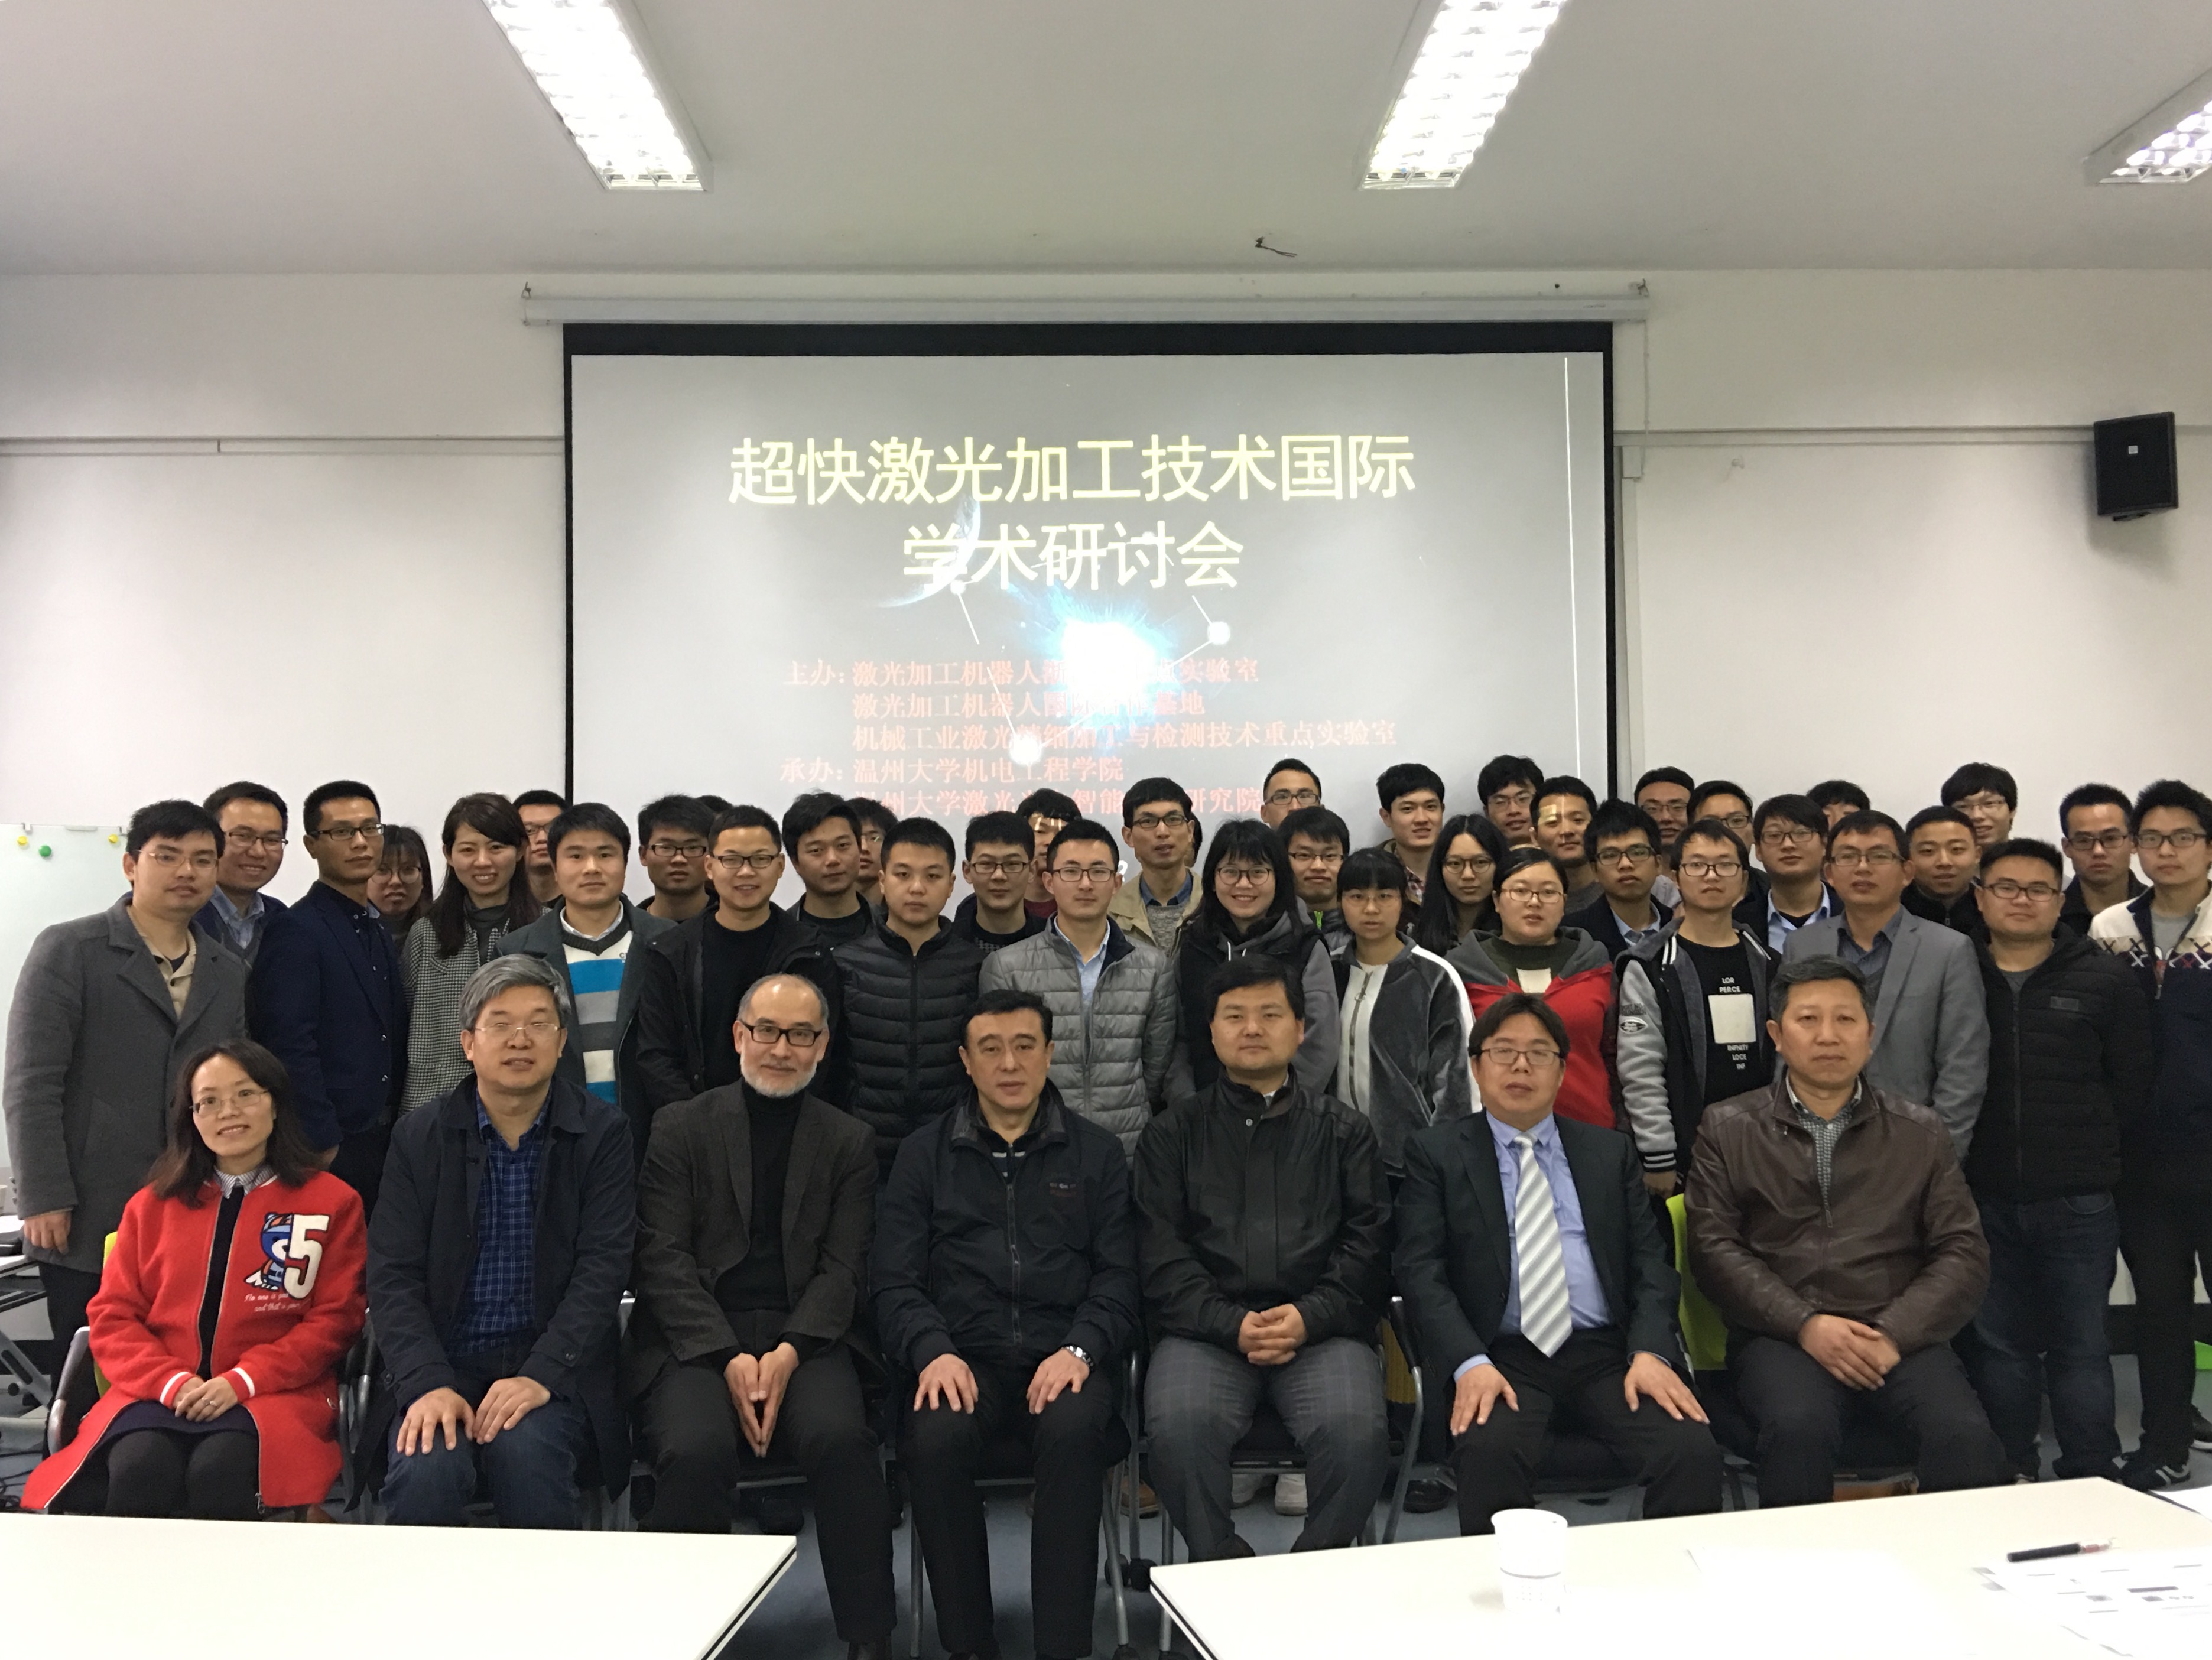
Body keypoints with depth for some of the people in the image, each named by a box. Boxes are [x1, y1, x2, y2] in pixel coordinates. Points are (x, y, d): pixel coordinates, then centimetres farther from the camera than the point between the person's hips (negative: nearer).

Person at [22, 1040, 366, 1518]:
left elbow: (333, 1320, 4)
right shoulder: (152, 1205, 19)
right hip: (158, 1394, 2)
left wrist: (242, 1381, -11)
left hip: (274, 1394, -2)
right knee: (140, 1468, -31)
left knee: (219, 1470, -34)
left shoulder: (331, 1201, 9)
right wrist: (170, 1381, -8)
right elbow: (113, 1317, 12)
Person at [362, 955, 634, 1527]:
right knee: (425, 1471, -27)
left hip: (551, 1370, -1)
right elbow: (393, 1275, 0)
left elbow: (602, 1270, -5)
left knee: (527, 1454, -30)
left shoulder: (602, 1134, 3)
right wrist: (428, 1383, -16)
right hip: (440, 1367, 1)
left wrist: (540, 1376, -19)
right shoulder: (420, 1136, 7)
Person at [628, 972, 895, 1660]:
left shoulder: (850, 1143, 14)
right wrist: (729, 1357, -12)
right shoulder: (681, 1128, 10)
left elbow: (844, 1268, 5)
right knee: (696, 1450, -31)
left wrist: (789, 1352, -14)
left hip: (805, 1337, 1)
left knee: (841, 1438, -30)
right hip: (696, 1338, -1)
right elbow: (663, 1259, 1)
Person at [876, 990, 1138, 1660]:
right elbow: (893, 1279, 7)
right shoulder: (926, 1154, 14)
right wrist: (933, 1351, -12)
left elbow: (1119, 1274, 7)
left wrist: (1080, 1350, -12)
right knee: (935, 1438, -31)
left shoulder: (1096, 1153, 14)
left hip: (1063, 1359, 0)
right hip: (962, 1359, 1)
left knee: (1072, 1431, -33)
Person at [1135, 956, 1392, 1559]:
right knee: (1178, 1427, -29)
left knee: (1357, 1430, -28)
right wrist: (1232, 1324, -10)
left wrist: (1308, 1318, -10)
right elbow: (1161, 1255, 6)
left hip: (1321, 1328, 0)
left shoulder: (1344, 1130, 18)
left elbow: (1369, 1243, 7)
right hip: (1206, 1329, 0)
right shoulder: (1173, 1132, 16)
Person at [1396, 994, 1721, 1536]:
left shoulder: (1609, 1152, 19)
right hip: (1501, 1359, -2)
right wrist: (1470, 1364, -17)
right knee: (1489, 1451, -34)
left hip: (1608, 1353, 3)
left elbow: (1651, 1261, 11)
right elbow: (1422, 1271, -1)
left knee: (1694, 1450, -24)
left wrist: (1650, 1352, -8)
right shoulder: (1436, 1154, 9)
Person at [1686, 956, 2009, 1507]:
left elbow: (1964, 1253, 9)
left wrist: (1893, 1334, -8)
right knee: (1798, 1429, -33)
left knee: (1965, 1436, -28)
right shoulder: (1727, 1129, 11)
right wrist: (1806, 1324, -12)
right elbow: (1714, 1249, 2)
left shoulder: (1920, 1133, 17)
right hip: (1781, 1335, -1)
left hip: (1900, 1336, 2)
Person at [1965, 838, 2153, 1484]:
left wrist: (2095, 1156, 3)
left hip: (2078, 1203, -1)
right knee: (1999, 1344, 10)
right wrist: (1955, 1160, 0)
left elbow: (2132, 1088, 5)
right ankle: (2011, 1480, 22)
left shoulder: (2106, 980, 3)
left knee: (2080, 1347, 5)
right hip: (1983, 1199, 1)